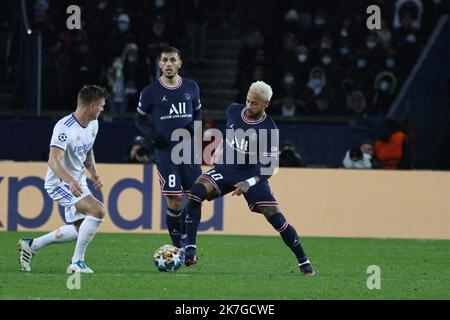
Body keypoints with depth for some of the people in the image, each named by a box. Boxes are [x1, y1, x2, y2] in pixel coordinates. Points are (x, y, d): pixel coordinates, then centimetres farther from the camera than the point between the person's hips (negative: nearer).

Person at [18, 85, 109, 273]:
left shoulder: (93, 125, 2)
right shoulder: (64, 128, -26)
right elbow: (54, 161, -34)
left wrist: (94, 173, 4)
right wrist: (70, 181, -50)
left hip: (78, 183, 9)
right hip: (59, 183, -9)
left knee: (80, 229, 15)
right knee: (97, 210, -25)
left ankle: (31, 245, 28)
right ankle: (77, 262, -16)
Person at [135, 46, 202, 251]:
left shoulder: (191, 87, 7)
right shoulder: (151, 92, -1)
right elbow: (140, 118, 10)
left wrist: (194, 125, -1)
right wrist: (151, 135, -8)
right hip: (165, 152, -3)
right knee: (175, 200, -8)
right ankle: (177, 247, 4)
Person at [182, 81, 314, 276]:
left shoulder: (269, 130, -17)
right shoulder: (233, 110, -5)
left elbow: (269, 167, -17)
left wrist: (249, 184, -29)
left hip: (251, 175, -3)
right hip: (225, 168, 3)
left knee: (275, 217, -11)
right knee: (195, 194, -24)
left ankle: (303, 262, 7)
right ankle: (190, 250, -22)